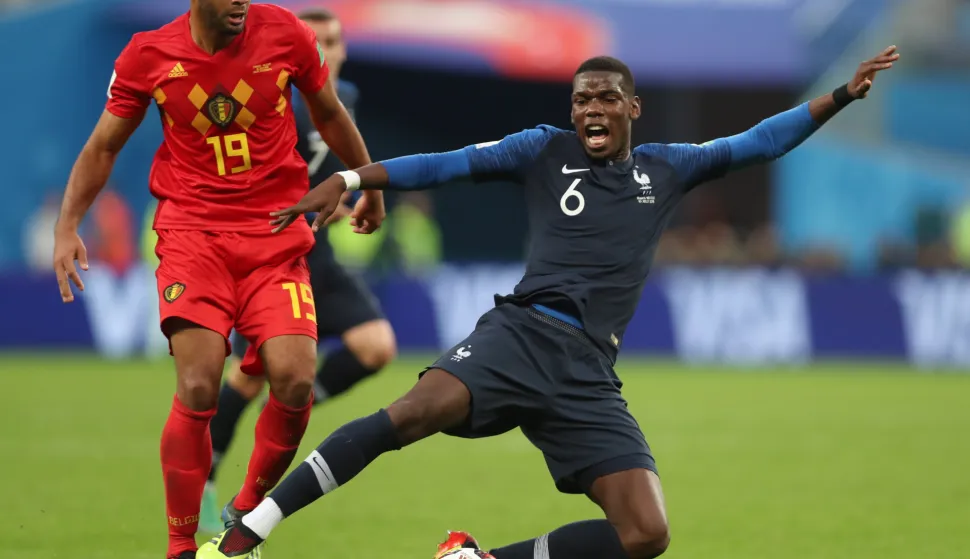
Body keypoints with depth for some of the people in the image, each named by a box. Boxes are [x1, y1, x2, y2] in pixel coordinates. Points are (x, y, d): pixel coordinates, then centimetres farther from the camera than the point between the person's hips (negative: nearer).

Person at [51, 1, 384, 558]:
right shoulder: (149, 55, -2)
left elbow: (331, 115, 16)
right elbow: (103, 146, 11)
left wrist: (370, 187, 26)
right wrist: (68, 226, 3)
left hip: (277, 236, 1)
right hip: (192, 234, -1)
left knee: (295, 382, -14)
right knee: (198, 390, -16)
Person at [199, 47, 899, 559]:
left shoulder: (666, 168, 20)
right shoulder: (546, 150, 12)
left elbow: (757, 143, 23)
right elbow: (450, 164, 5)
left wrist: (842, 95, 16)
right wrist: (349, 180, -6)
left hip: (589, 375, 3)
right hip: (522, 332, -3)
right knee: (416, 412, -34)